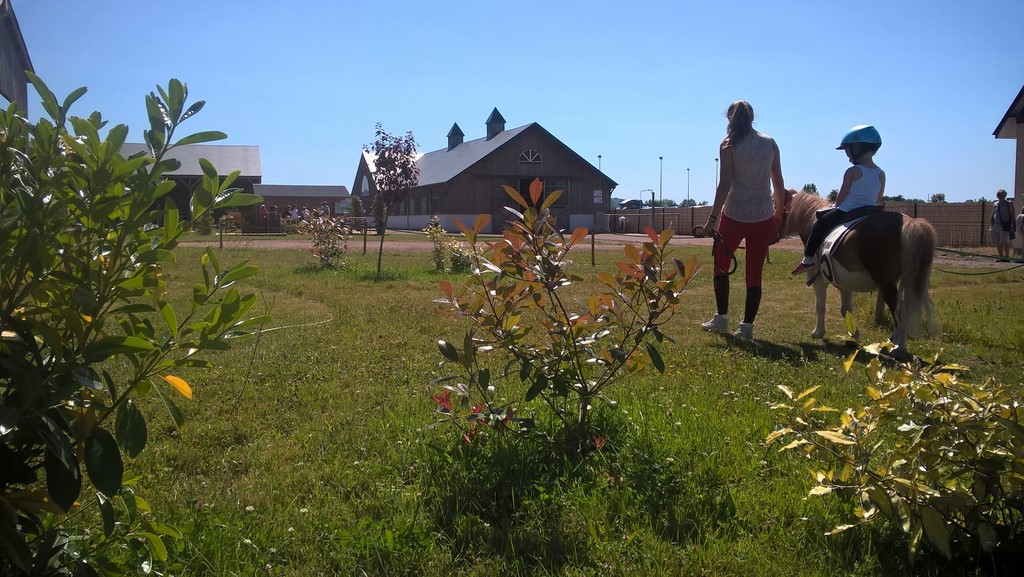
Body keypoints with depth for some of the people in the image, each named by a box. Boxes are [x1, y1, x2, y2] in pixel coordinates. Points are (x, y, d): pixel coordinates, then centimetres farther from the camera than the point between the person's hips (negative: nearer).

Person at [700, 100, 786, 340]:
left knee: (721, 265, 16)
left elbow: (725, 184, -11)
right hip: (764, 217, 3)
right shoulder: (770, 143, 6)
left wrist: (713, 217, -8)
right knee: (754, 273, 7)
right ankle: (747, 326, 8)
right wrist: (779, 214, 17)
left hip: (734, 215, -3)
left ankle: (721, 318, 18)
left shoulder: (728, 144, -5)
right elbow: (779, 183, 7)